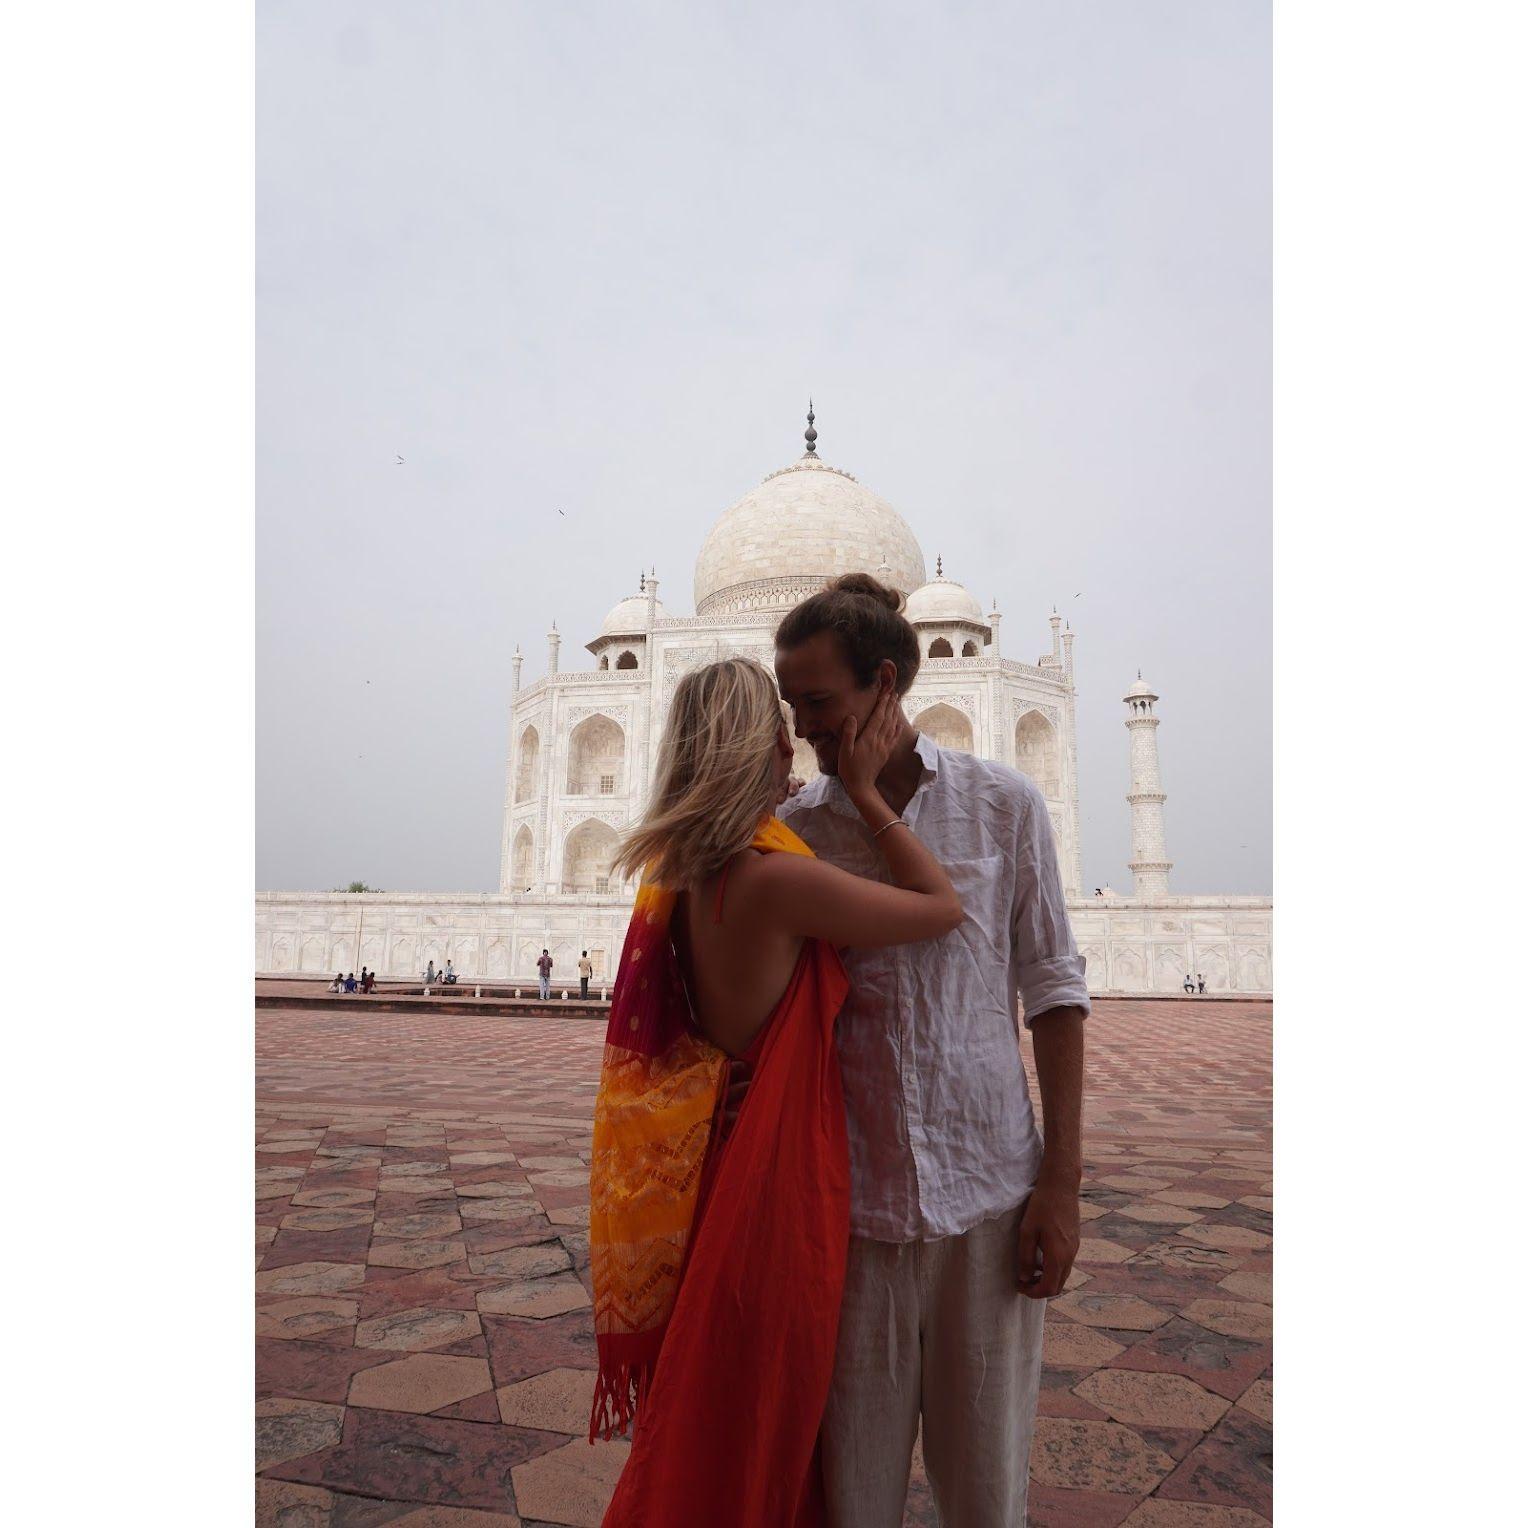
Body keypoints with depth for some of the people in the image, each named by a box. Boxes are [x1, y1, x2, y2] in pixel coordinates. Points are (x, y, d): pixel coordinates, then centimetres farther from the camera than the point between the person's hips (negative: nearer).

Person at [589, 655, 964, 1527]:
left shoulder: (682, 872, -1)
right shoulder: (780, 876, -26)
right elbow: (944, 909, -18)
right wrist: (864, 790, -14)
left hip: (709, 1156, 8)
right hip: (775, 1168, -8)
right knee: (752, 1430, 15)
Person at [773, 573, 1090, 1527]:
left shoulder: (1005, 804, -2)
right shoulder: (794, 829, 0)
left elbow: (1054, 991, 1)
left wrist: (1063, 1178, -2)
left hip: (989, 1192, 0)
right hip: (849, 1194, 1)